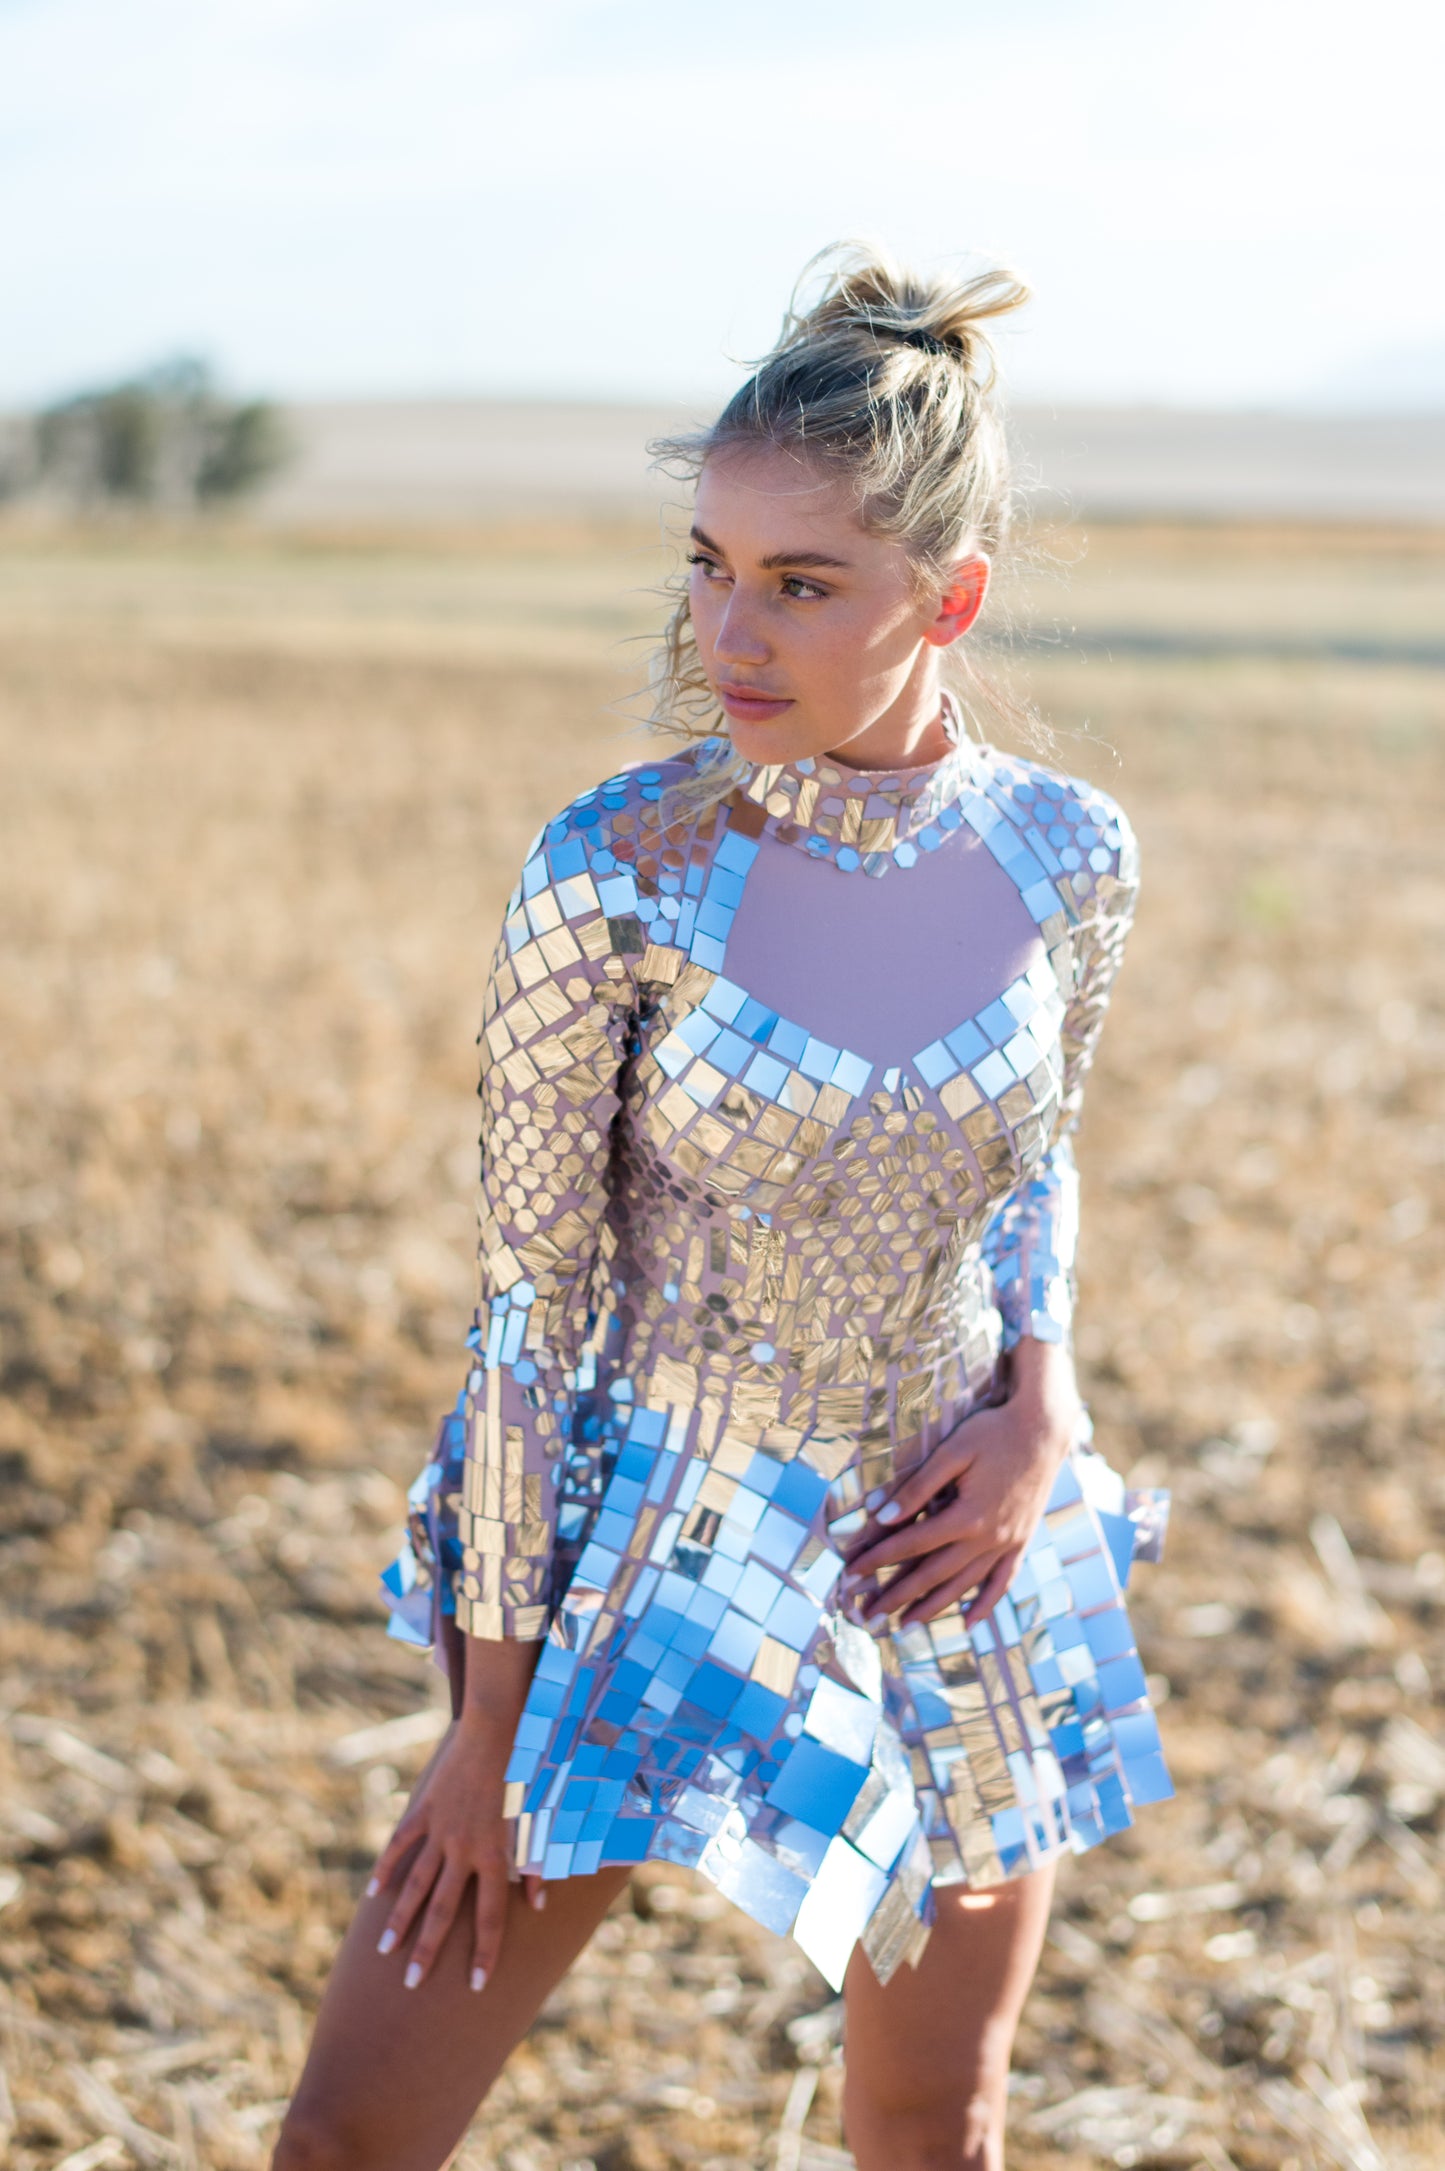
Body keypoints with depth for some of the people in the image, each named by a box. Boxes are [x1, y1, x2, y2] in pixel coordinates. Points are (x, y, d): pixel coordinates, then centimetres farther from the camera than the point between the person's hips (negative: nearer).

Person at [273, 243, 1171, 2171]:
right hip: (665, 1557, -2)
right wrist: (493, 1714, -9)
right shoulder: (617, 874, -17)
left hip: (961, 1559, 3)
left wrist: (1041, 1402, -8)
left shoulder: (1067, 852, -8)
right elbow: (528, 1299, -12)